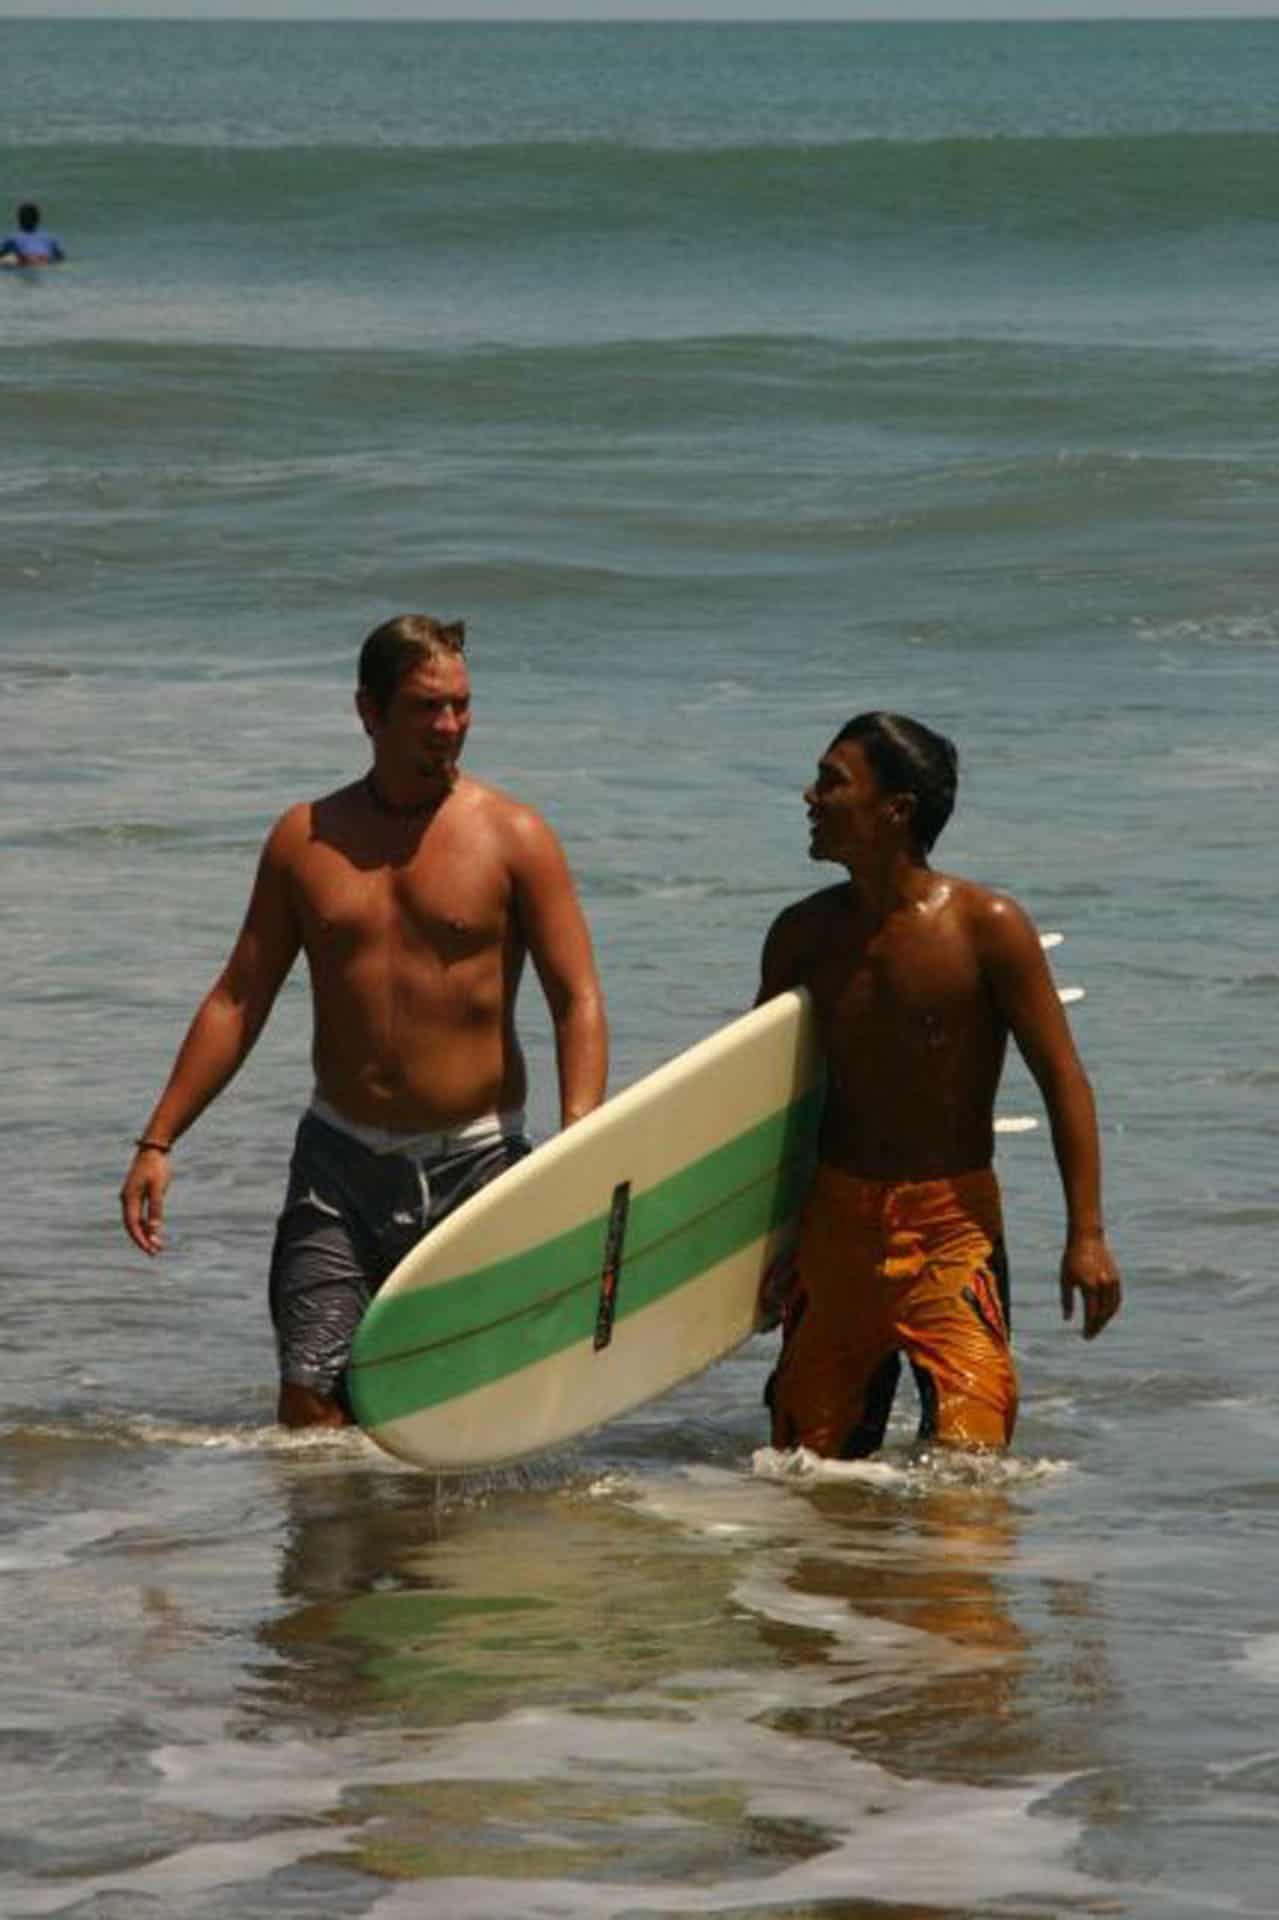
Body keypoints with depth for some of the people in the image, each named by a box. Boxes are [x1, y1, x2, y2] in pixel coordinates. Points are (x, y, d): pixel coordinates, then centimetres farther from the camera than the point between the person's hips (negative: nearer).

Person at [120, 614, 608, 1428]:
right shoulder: (307, 839, 7)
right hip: (340, 1160, 2)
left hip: (474, 1163, -2)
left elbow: (578, 1002, -6)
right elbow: (239, 1000, 12)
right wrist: (158, 1142, 5)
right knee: (309, 1404, -8)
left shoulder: (513, 837, -2)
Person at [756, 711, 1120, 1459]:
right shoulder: (804, 935, 6)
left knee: (967, 1460, -15)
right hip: (834, 1220, 4)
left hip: (953, 1222, -4)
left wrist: (1087, 1237, -14)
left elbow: (1062, 1076, -8)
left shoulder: (985, 926, -8)